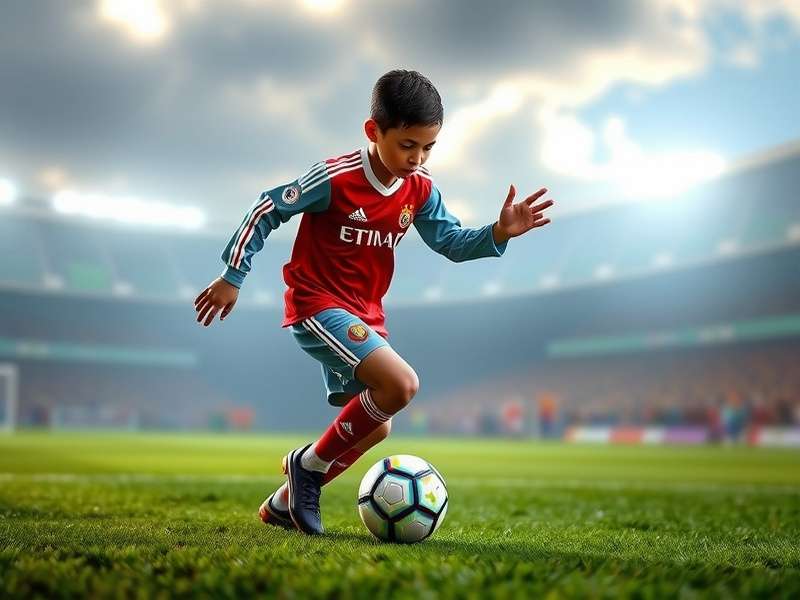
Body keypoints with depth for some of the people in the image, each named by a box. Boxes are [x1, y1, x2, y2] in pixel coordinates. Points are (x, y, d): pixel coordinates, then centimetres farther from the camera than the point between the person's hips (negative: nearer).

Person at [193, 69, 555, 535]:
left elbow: (451, 241, 5)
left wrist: (498, 234, -14)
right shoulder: (335, 178, -20)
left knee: (376, 428, 12)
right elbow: (267, 210, -12)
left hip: (365, 314, 8)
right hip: (318, 304, -8)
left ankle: (283, 505, 25)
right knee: (402, 384, -27)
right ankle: (311, 464, -8)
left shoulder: (420, 189, -1)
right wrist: (232, 276, -9)